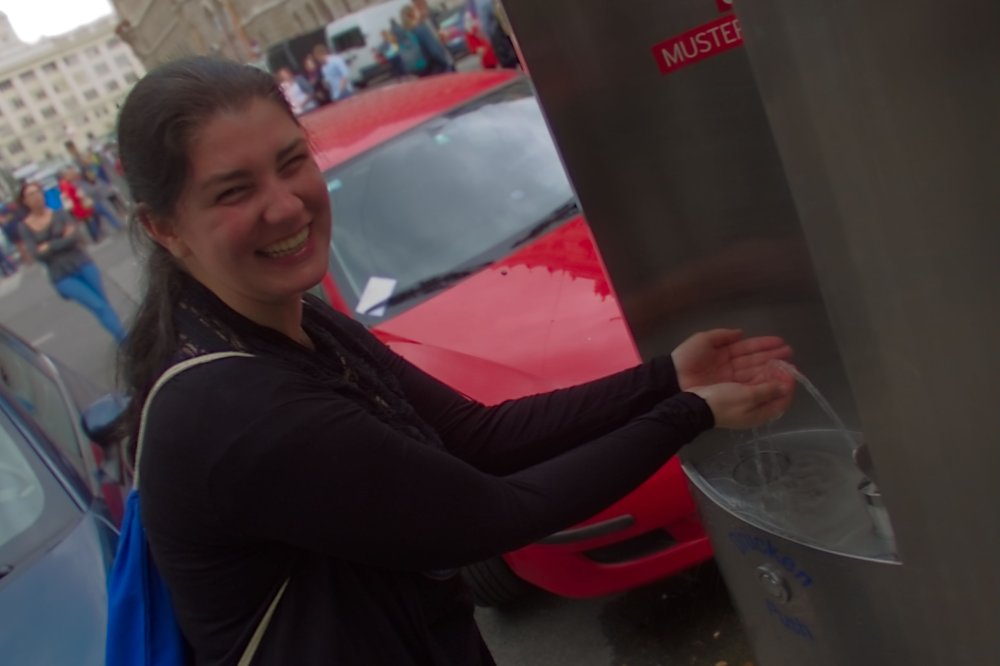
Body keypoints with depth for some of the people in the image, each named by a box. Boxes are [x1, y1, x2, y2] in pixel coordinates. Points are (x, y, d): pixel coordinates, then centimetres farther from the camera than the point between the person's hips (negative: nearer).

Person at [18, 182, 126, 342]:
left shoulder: (59, 214, 1)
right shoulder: (25, 228, 0)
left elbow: (75, 236, -14)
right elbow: (37, 254, -11)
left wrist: (49, 246, -14)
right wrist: (63, 240, -12)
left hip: (82, 264, 1)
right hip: (62, 276, -1)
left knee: (105, 304, 5)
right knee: (98, 306, -9)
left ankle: (126, 340, 16)